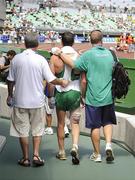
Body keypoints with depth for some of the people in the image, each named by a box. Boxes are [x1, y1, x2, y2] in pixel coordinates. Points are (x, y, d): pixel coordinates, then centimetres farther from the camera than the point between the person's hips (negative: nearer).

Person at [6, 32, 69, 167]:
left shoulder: (16, 58, -4)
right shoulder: (40, 59, -8)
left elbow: (11, 80, 1)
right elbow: (51, 80, -9)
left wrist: (10, 95, 16)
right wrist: (62, 82, 10)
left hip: (20, 101, 0)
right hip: (37, 101, 0)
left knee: (22, 130, 10)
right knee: (37, 129, 15)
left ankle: (26, 158, 16)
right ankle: (36, 155, 8)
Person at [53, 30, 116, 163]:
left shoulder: (88, 55, -11)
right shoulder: (110, 53, 4)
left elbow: (73, 64, -18)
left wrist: (60, 53, -7)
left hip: (93, 97, -3)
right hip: (108, 97, 3)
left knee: (95, 126, 7)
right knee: (107, 122, 20)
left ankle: (97, 154, 17)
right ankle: (108, 145, 0)